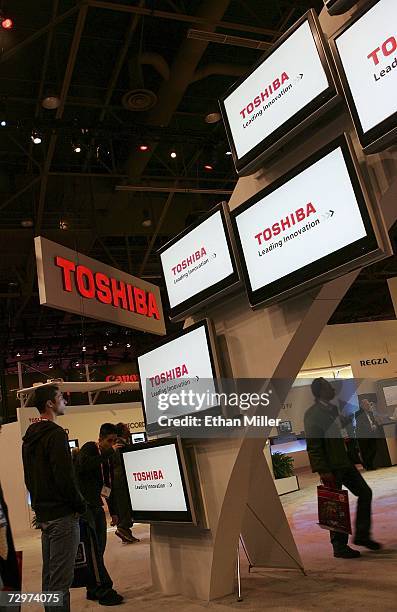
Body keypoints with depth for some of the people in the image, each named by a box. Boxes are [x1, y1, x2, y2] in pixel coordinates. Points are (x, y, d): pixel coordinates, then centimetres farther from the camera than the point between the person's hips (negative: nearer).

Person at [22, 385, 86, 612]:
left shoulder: (29, 437, 13)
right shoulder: (56, 434, -17)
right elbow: (65, 478, -22)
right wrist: (81, 505, -9)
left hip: (43, 514, 10)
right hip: (62, 515, -10)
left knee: (49, 575, 18)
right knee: (61, 578, -4)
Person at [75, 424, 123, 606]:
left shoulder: (108, 457, 14)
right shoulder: (89, 449, -8)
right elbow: (84, 465, -32)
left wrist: (113, 511, 19)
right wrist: (110, 452, -28)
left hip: (97, 506, 8)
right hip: (84, 505, -8)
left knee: (99, 548, 8)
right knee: (93, 549, -8)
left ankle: (94, 589, 18)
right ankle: (104, 589, -5)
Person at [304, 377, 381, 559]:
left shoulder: (333, 408, 11)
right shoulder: (312, 414, -16)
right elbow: (313, 446, -19)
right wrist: (323, 471, -21)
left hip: (344, 462, 9)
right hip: (331, 467, -9)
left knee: (365, 493, 11)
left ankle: (362, 535, 25)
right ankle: (339, 546, 16)